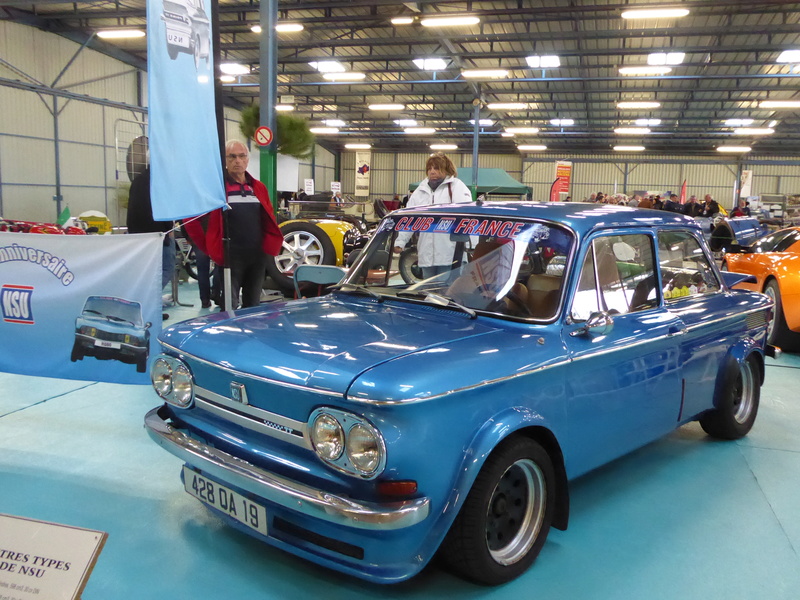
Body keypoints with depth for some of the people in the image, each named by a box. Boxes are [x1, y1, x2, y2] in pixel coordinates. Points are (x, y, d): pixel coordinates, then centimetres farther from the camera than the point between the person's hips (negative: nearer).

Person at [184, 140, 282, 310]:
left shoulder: (258, 187, 12)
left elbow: (269, 219, 21)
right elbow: (191, 218, -4)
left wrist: (270, 244, 10)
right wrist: (208, 247, -4)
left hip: (258, 256, 5)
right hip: (231, 257, -5)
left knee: (253, 306, 14)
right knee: (229, 307, -2)